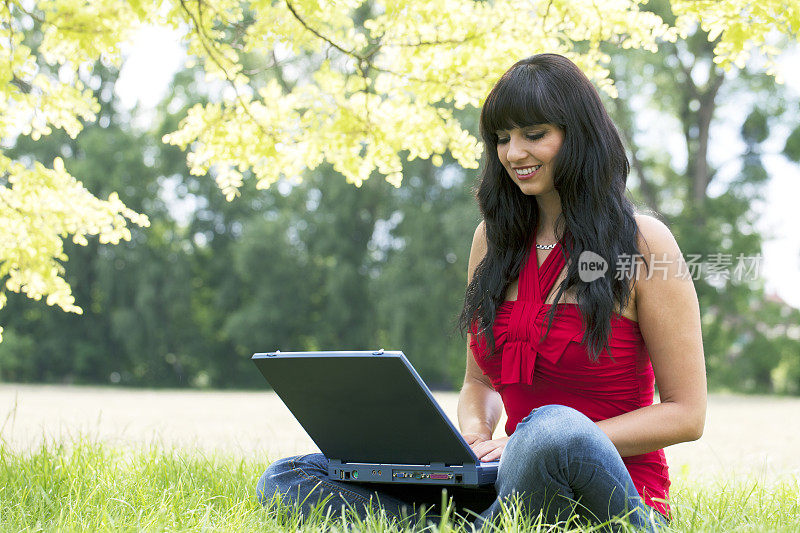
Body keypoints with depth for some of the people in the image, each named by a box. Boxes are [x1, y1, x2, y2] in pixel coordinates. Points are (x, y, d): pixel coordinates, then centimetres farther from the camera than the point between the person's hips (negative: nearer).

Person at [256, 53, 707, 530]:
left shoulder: (643, 242, -4)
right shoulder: (493, 239, 11)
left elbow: (685, 414, -5)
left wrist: (557, 441, -17)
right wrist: (474, 439, -4)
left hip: (607, 488, -5)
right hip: (515, 485, 5)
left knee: (553, 426, -42)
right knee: (287, 480, -9)